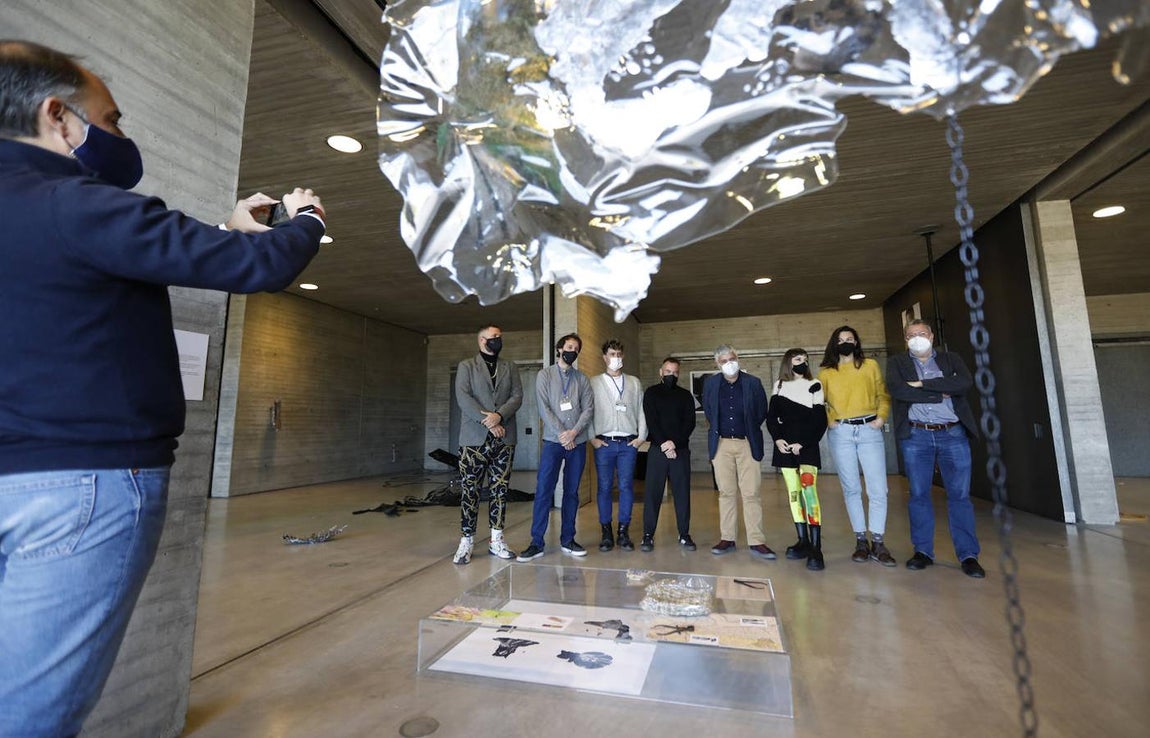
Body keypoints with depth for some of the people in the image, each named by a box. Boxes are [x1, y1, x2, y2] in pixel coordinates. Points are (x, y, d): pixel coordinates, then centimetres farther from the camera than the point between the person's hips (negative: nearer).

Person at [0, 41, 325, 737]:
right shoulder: (80, 207, -13)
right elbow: (260, 267, -14)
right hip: (92, 478, -8)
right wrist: (308, 220, 7)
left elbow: (135, 256, 27)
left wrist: (230, 230, 26)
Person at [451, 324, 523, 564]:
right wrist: (488, 423, -14)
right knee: (470, 490, -1)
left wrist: (499, 415, -14)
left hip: (504, 437, 3)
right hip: (474, 437, -3)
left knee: (500, 490, 6)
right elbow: (463, 397, -6)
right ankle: (466, 541, 9)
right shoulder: (466, 366, 7)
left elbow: (517, 396, 4)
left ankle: (496, 541, 15)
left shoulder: (510, 368, 16)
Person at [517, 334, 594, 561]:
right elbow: (544, 408, -5)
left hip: (578, 442, 3)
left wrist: (574, 432, -13)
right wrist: (561, 434, -12)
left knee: (572, 492, 8)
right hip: (553, 441, -2)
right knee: (544, 491, -5)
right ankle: (537, 543, 4)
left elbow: (588, 408, 3)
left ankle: (567, 540, 18)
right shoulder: (545, 375, 4)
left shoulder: (582, 379, 10)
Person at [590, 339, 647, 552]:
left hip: (629, 443, 1)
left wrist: (641, 437, 3)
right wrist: (592, 438, -4)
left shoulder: (634, 382, 13)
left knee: (626, 487, 1)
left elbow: (641, 411, 11)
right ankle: (606, 532, 12)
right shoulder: (594, 383, 7)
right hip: (604, 443, -1)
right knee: (604, 487, 1)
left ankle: (624, 532, 11)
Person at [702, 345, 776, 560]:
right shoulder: (710, 383, 3)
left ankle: (756, 542, 5)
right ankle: (727, 539, 15)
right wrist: (717, 429, 11)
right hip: (722, 444, 2)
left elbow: (762, 412, 7)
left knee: (751, 494, -2)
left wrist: (749, 430, 9)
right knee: (726, 493, 7)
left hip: (748, 444, -1)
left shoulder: (753, 382, -1)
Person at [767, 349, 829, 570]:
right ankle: (803, 542, 15)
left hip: (808, 447, -3)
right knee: (794, 494, 6)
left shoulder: (814, 387, 4)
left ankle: (816, 549, -16)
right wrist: (777, 439, -8)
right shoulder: (779, 387, 13)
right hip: (785, 447, 3)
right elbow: (771, 417, 9)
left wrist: (803, 443, -11)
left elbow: (821, 422, -1)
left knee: (808, 490, -17)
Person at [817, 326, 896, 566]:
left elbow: (883, 395, 11)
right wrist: (827, 421, -2)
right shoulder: (826, 372, 8)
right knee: (851, 488, 5)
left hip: (869, 430, 0)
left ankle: (877, 542, 7)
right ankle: (861, 540, 14)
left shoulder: (870, 365, 10)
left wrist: (881, 418, -2)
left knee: (878, 489, -4)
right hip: (841, 432, 0)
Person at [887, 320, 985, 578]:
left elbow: (966, 383, -9)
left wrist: (923, 384, -12)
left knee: (960, 495, 1)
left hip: (953, 434, 1)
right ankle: (923, 551, 14)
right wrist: (941, 394, -9)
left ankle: (968, 555, 11)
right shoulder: (897, 363, 8)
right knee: (918, 494, 4)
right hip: (915, 436, 0)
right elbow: (896, 389, -11)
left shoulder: (951, 359, 11)